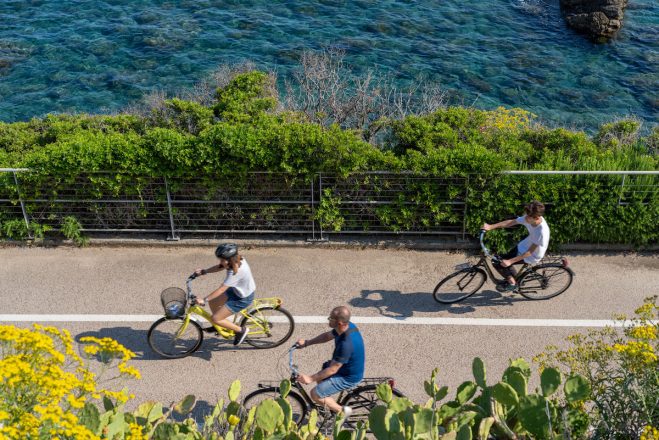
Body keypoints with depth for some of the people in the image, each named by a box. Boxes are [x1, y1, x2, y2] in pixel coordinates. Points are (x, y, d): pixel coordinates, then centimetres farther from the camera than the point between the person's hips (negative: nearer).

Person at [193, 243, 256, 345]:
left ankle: (241, 330, 9)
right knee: (212, 302, 16)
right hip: (237, 290, 9)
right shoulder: (237, 260, -9)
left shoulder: (236, 272, -34)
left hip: (243, 298, -9)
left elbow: (221, 289, -32)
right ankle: (219, 325, 37)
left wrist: (204, 300, -27)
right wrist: (204, 271, -5)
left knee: (215, 318, -5)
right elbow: (219, 267, 7)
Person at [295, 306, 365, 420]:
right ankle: (332, 406, 36)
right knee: (319, 377, 24)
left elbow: (332, 369, -29)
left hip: (349, 377, -9)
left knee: (315, 394, -5)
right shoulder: (347, 327, -11)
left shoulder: (346, 344, -38)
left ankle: (342, 411, 11)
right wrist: (307, 342, 3)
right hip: (343, 365, 9)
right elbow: (328, 335, 9)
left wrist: (311, 378, -21)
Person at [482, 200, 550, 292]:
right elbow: (511, 222, -8)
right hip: (523, 246, 7)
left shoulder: (542, 231, -36)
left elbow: (530, 252, -28)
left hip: (532, 256, -7)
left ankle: (512, 284, 12)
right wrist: (491, 227, -17)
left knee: (498, 263, -10)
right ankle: (514, 279, 35)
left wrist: (510, 261, -27)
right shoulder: (528, 218, -19)